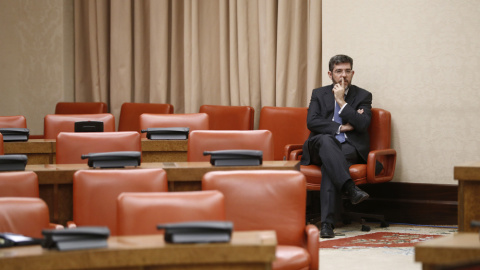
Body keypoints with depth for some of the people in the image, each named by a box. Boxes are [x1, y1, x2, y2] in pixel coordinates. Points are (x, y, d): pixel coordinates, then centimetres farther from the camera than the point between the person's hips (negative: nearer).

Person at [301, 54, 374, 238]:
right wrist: (341, 127, -6)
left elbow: (362, 124, -5)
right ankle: (350, 188, -53)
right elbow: (311, 122, 1)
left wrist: (342, 101, -5)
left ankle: (327, 222, -45)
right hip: (321, 147, 1)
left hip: (351, 148, -1)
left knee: (330, 163, -35)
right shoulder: (319, 94, 17)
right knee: (326, 139, -36)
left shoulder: (363, 96, 12)